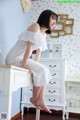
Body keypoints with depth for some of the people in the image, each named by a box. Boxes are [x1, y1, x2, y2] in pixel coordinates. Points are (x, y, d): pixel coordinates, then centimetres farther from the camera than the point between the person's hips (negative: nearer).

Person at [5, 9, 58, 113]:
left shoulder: (44, 34, 14)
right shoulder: (35, 26, -14)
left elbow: (39, 51, 13)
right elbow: (29, 47, -21)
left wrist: (35, 64, 4)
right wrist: (24, 64, -23)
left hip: (22, 58, 10)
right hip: (15, 57, -9)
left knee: (45, 70, 2)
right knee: (41, 70, -17)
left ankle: (40, 100, 1)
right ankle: (34, 99, 1)